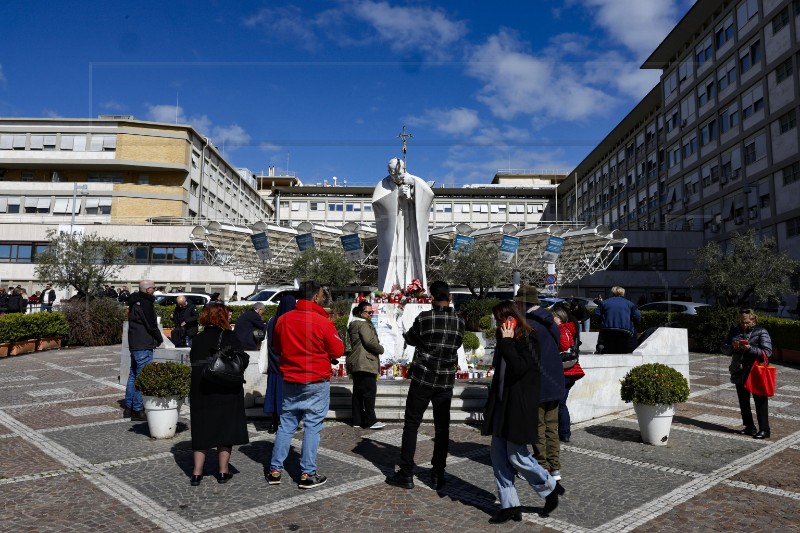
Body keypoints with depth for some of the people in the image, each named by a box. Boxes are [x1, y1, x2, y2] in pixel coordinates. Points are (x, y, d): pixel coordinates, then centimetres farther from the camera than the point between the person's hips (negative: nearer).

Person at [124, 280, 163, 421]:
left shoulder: (134, 302, 16)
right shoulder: (145, 303, -16)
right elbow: (151, 325, -17)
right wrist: (159, 339, 0)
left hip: (134, 345, 11)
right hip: (144, 346, -11)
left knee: (133, 376, 16)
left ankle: (128, 408, 24)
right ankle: (138, 410, -4)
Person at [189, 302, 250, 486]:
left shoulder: (198, 339, 6)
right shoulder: (228, 337, -10)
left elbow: (194, 363, 9)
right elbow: (242, 361, -16)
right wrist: (245, 357, 4)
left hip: (201, 390, 4)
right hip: (226, 390, -4)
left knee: (202, 429, 12)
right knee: (225, 428, 8)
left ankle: (197, 473, 13)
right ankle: (223, 472, 14)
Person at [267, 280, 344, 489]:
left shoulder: (283, 320, 0)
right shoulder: (323, 322, -16)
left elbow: (277, 347, 14)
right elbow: (338, 351, -6)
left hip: (289, 380, 5)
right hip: (316, 382, -5)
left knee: (286, 425, 14)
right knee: (312, 427, 3)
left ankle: (275, 470, 19)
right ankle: (307, 474, 8)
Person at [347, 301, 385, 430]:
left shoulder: (354, 324, 21)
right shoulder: (363, 325, -11)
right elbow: (370, 342, -22)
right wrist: (381, 349, -4)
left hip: (355, 364, 11)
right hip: (365, 363, -11)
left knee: (358, 392, 11)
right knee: (369, 391, -8)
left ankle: (357, 420, 15)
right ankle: (370, 421, -6)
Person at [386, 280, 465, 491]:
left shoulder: (424, 318, -11)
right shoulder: (459, 321, -1)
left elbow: (410, 339, 4)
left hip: (422, 379, -3)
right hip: (446, 381, 3)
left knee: (411, 426, 5)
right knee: (442, 428, 10)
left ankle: (406, 475, 7)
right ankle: (438, 475, 15)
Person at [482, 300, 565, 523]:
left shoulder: (529, 340, -11)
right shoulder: (505, 341, 12)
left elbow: (518, 368, -26)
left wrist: (507, 342, -21)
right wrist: (490, 404, 18)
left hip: (520, 407, -8)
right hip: (501, 404, 8)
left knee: (517, 456, -3)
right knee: (498, 454, 6)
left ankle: (550, 487, 22)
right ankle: (509, 505, 15)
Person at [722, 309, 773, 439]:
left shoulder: (761, 332, -6)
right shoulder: (734, 331, 8)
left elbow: (768, 352, -13)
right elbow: (724, 348, 9)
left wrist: (750, 348, -25)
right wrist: (732, 347, -12)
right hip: (739, 373, 5)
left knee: (760, 402, 0)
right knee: (743, 402, 13)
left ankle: (764, 430, 8)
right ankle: (749, 427, 25)